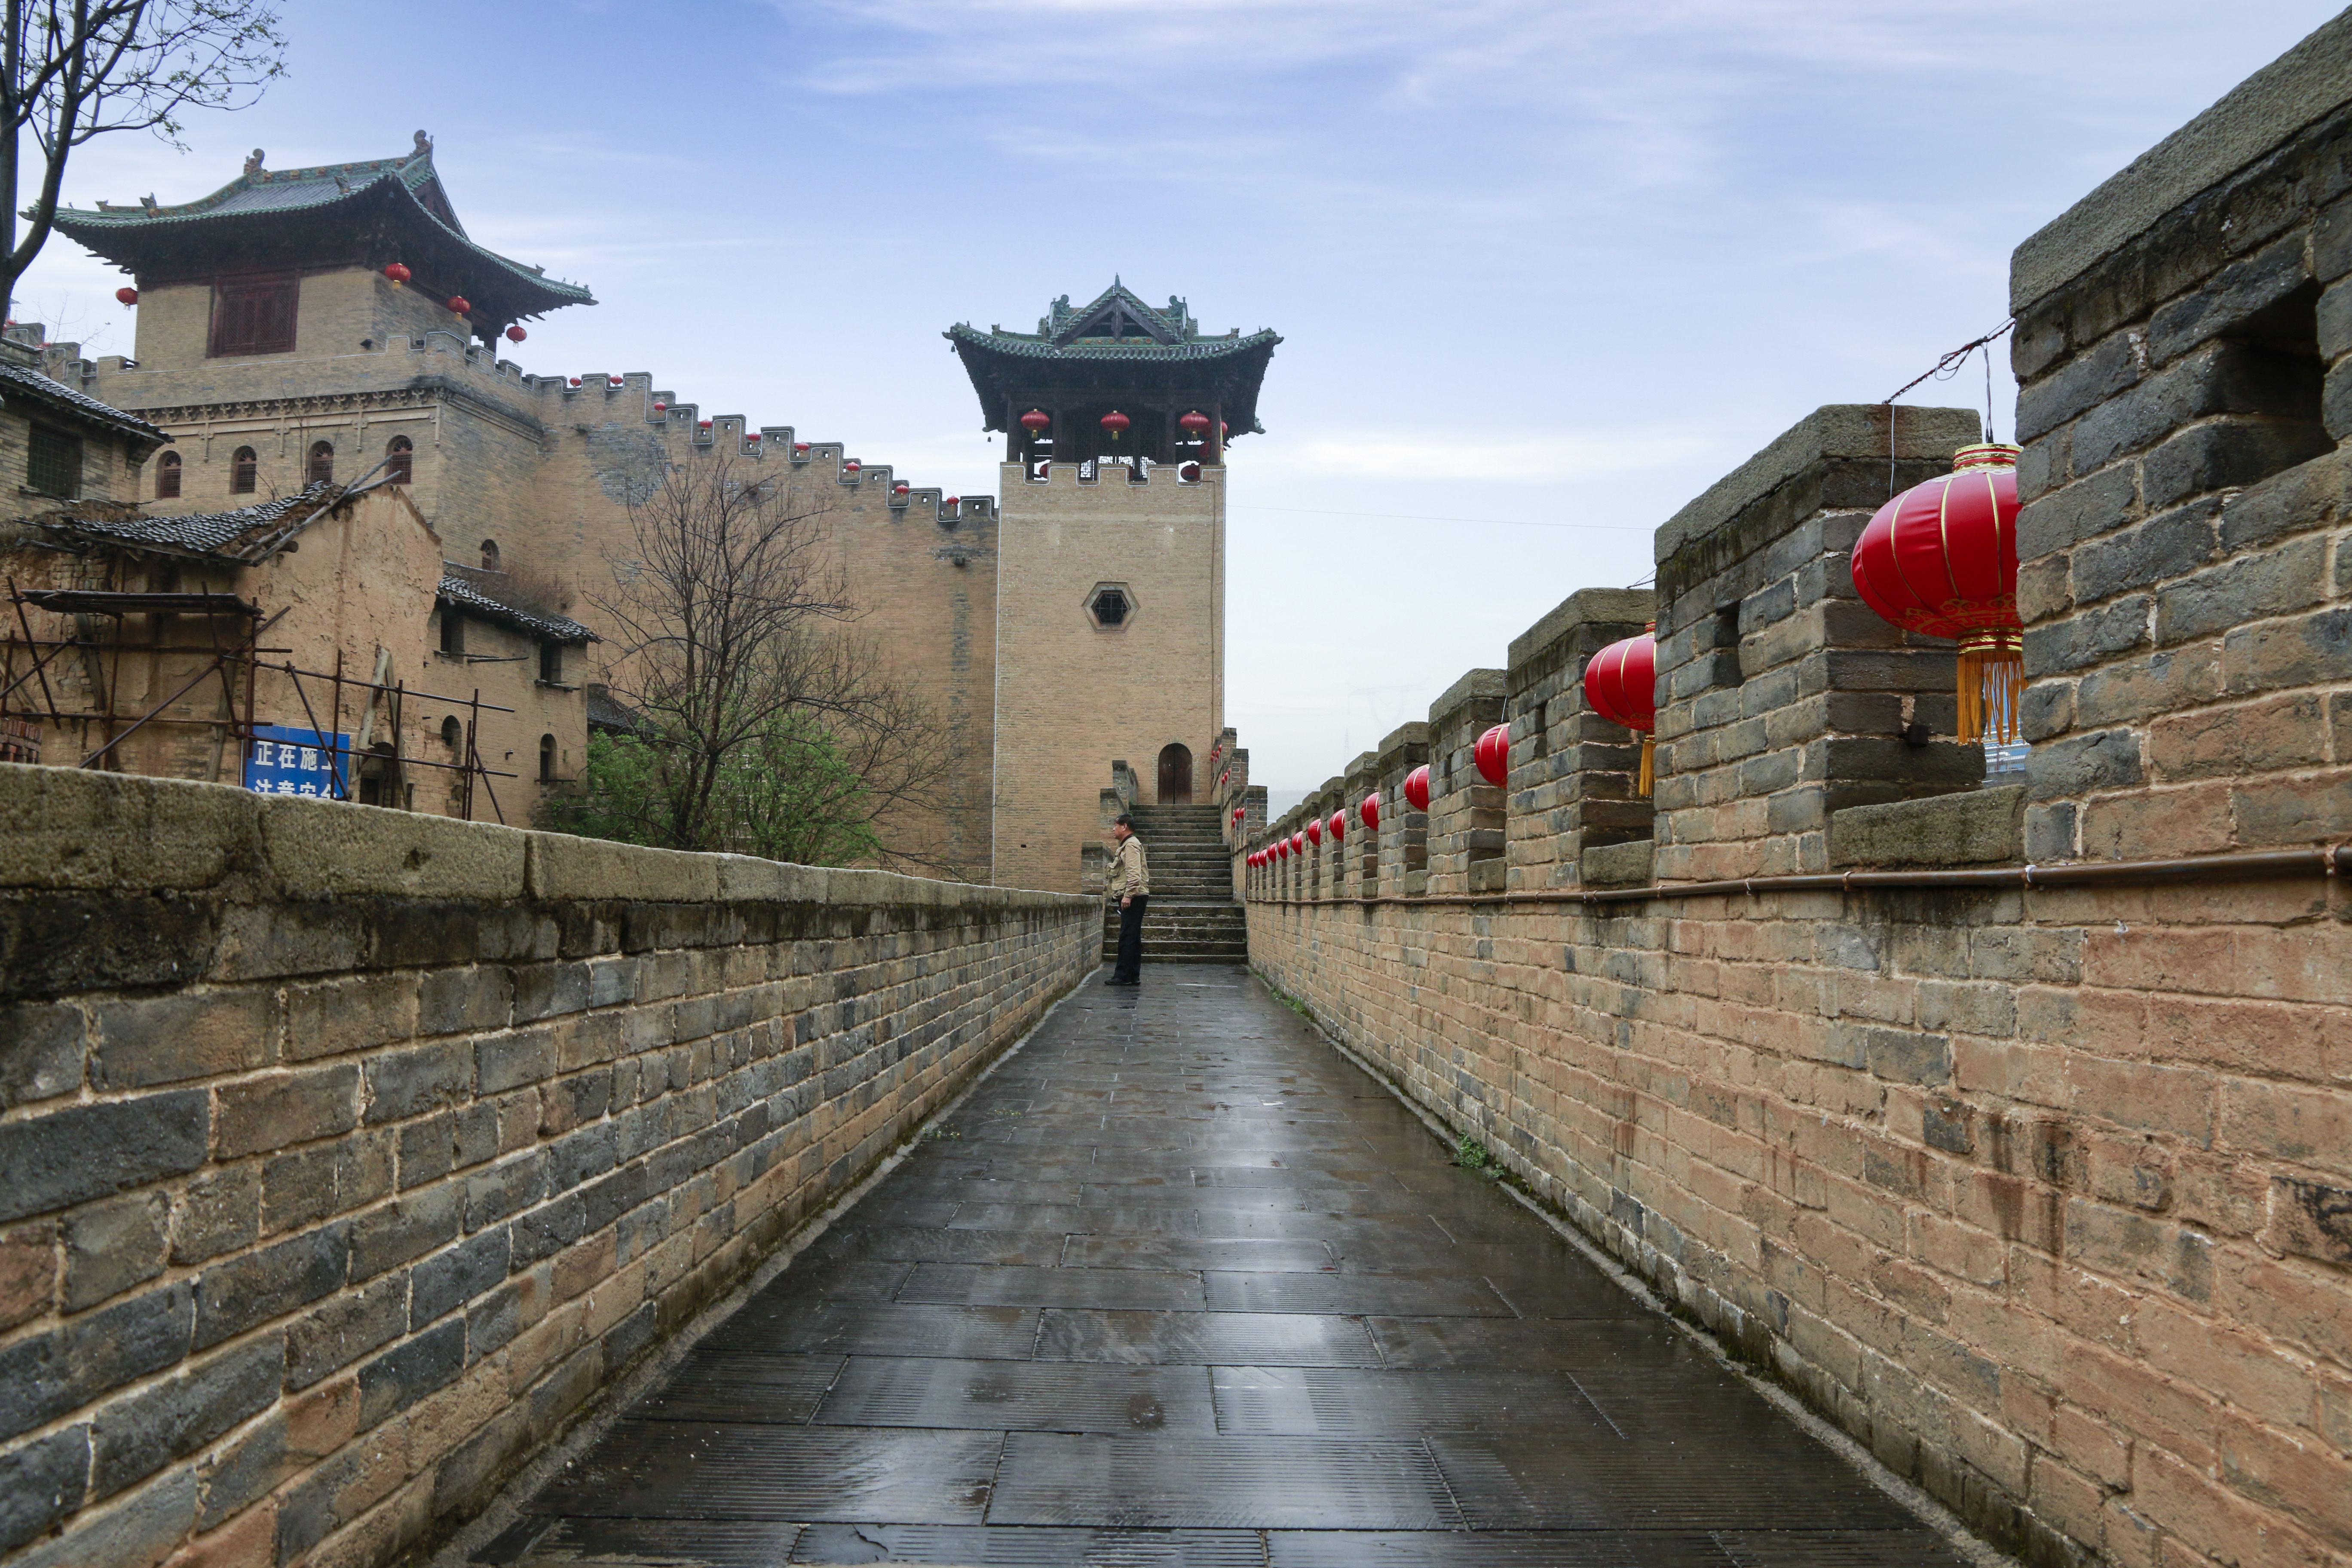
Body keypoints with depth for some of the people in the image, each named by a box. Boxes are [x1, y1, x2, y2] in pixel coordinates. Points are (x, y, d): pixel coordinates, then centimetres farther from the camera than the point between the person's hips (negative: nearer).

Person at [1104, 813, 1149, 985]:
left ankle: (1123, 976, -9)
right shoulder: (1126, 845, 24)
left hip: (1133, 898, -11)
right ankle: (1133, 976, 12)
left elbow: (1134, 873, -21)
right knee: (1132, 938, 10)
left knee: (1128, 938, -9)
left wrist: (1128, 895, -24)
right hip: (1132, 898, 11)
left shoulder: (1131, 845, -10)